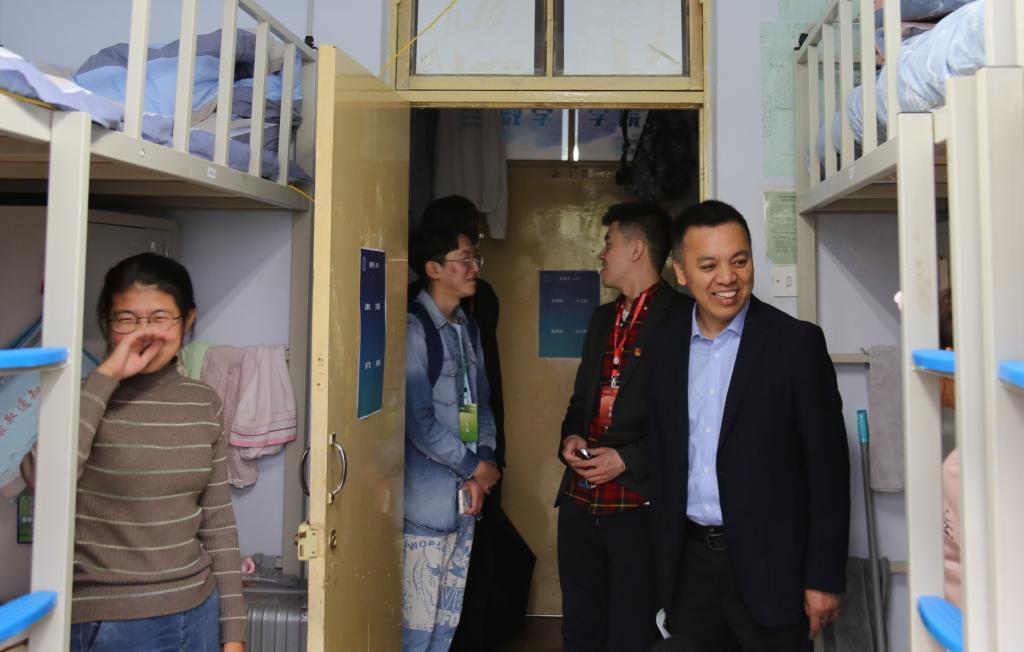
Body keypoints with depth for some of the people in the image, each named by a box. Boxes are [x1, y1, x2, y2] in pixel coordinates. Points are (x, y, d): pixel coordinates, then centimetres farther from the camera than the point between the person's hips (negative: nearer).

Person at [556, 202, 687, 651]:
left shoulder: (681, 318, -10)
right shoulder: (602, 318, 16)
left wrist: (628, 459, -17)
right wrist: (570, 437, 2)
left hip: (641, 504, -7)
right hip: (580, 501, 7)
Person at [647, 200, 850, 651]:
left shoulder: (797, 343, -9)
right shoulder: (667, 345, 3)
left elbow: (828, 469, -9)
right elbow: (662, 458, 8)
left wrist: (825, 578, -9)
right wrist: (663, 563, 8)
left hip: (769, 565, -3)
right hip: (691, 560, 4)